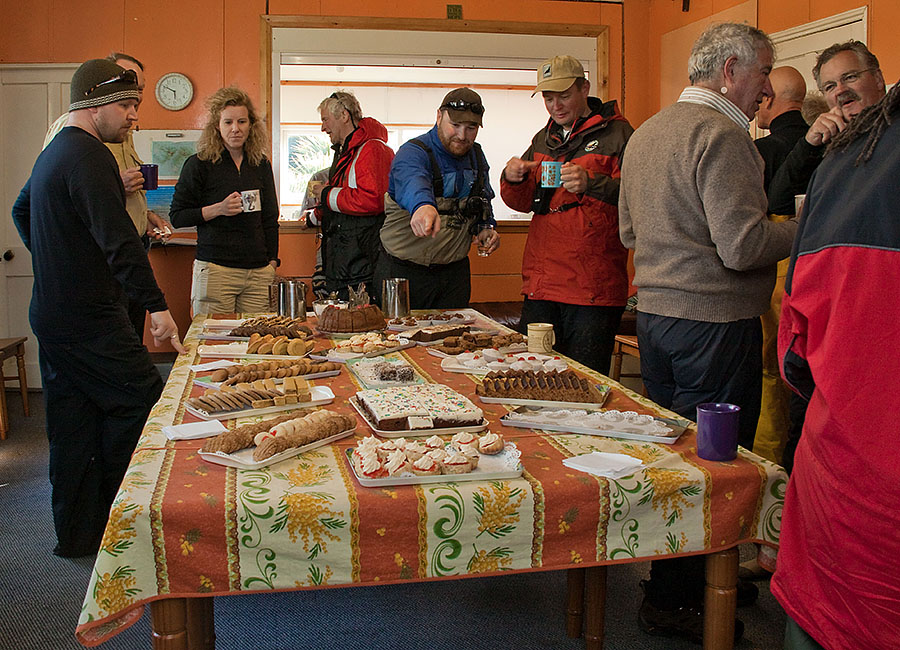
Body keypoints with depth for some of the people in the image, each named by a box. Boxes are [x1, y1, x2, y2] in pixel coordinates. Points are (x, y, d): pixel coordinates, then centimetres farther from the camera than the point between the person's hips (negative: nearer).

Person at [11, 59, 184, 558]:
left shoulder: (53, 152, 17)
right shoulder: (88, 156, -16)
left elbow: (22, 210, 33)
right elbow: (118, 240, -24)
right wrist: (156, 306, -26)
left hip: (51, 312, 10)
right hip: (87, 321, -10)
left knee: (74, 428, 12)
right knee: (141, 401, -3)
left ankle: (79, 536, 20)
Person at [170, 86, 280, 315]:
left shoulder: (261, 165, 13)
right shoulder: (199, 164, 1)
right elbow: (177, 217, 1)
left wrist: (272, 261, 11)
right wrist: (218, 209, -12)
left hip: (258, 271, 4)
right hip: (216, 269, -3)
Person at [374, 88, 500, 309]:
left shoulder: (477, 156, 7)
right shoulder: (412, 153, -16)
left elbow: (484, 203, 21)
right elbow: (411, 181, -40)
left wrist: (486, 228, 0)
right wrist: (422, 206, -63)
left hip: (454, 272, 6)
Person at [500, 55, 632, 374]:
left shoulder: (616, 133, -1)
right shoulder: (544, 139, 19)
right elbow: (523, 203, 21)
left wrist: (591, 184, -28)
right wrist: (513, 180, -1)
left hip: (595, 288, -6)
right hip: (541, 285, 6)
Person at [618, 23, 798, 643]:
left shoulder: (646, 132, 14)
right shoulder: (721, 134, -15)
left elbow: (630, 231, 21)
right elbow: (743, 247, -22)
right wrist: (802, 225, -7)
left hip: (654, 310, 10)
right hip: (713, 322, -9)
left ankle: (692, 577, 31)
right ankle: (675, 600, 11)